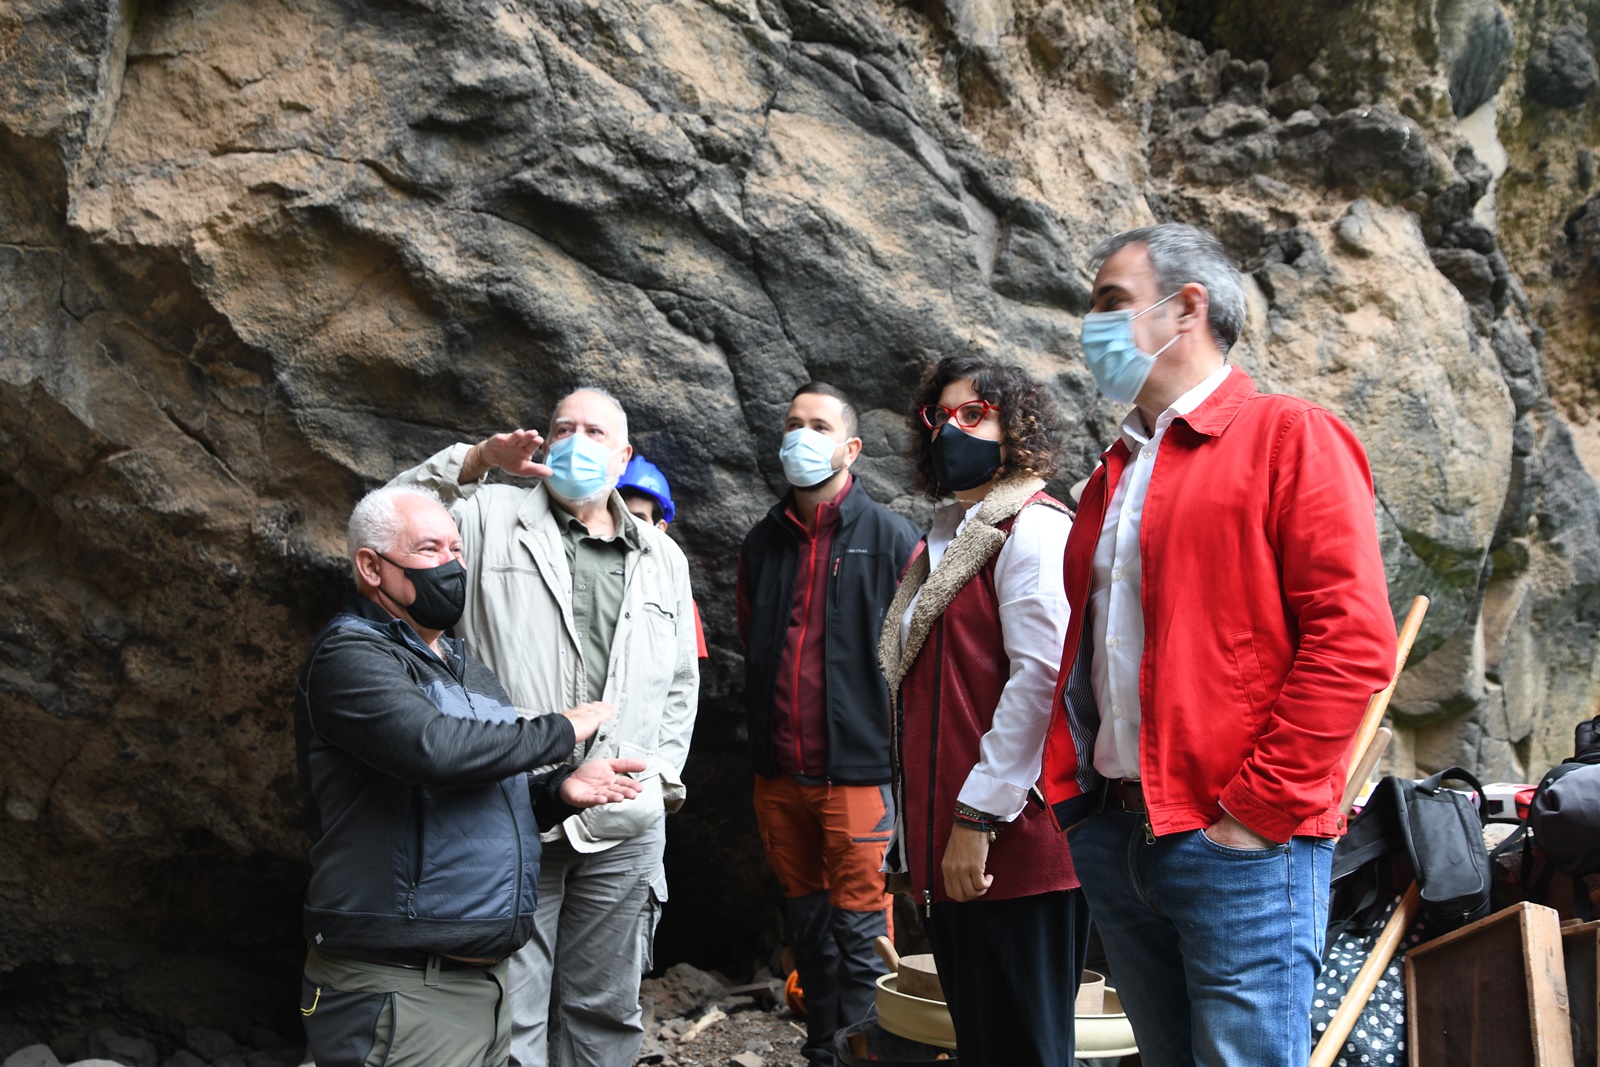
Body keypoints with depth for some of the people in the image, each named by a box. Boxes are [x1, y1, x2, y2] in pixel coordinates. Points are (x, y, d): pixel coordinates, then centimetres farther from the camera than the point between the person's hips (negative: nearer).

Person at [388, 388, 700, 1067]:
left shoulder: (662, 559, 15)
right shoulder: (493, 519, 5)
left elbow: (681, 681, 20)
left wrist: (661, 775, 10)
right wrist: (472, 462, -12)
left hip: (623, 828, 3)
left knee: (604, 1011, 13)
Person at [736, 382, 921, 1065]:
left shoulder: (891, 538, -5)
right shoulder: (762, 541, 11)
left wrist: (895, 747, -11)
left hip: (858, 771, -5)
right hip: (779, 775, 5)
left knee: (859, 936, -1)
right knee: (808, 927, 16)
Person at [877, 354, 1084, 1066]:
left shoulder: (1033, 529, -7)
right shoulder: (944, 543, 20)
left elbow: (1042, 678, -19)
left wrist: (977, 818, -21)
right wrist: (915, 835, 17)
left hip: (1011, 849, -9)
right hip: (943, 855, 9)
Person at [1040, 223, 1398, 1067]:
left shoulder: (1288, 438, -4)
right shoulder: (1114, 474, 17)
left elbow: (1352, 641, -13)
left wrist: (1255, 808, -15)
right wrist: (1071, 789, 10)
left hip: (1238, 846, -7)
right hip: (1112, 834, 7)